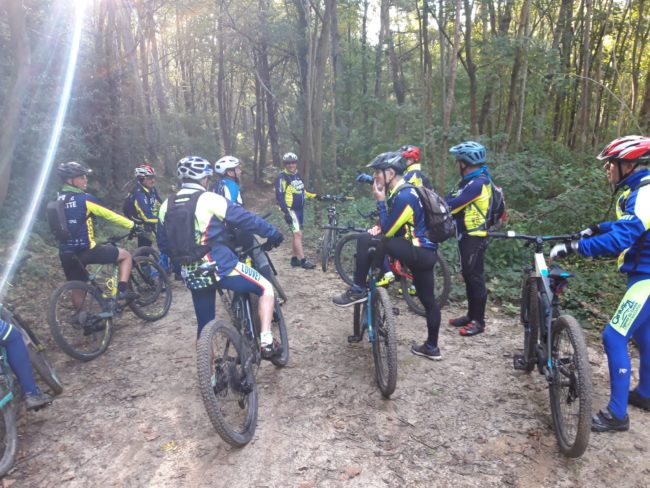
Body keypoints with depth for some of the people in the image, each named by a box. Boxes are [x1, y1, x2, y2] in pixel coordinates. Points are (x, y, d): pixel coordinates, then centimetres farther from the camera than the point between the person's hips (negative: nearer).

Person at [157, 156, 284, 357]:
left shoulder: (166, 206, 9)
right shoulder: (210, 199, -8)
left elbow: (163, 244, 18)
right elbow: (246, 219, -6)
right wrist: (273, 233, 6)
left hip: (192, 275, 6)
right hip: (220, 266, -6)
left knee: (204, 327, 20)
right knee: (266, 288, 9)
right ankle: (266, 342, 0)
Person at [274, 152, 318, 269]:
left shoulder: (297, 175, 12)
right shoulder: (282, 177, -12)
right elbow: (279, 196, -18)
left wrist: (314, 196, 15)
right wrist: (286, 212, -25)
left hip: (300, 209, 8)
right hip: (291, 210, -8)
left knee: (297, 234, 12)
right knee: (298, 234, -13)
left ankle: (294, 259, 20)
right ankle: (303, 260, -11)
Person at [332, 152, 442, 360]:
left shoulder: (404, 197, -18)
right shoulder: (402, 192, 13)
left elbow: (388, 231, -17)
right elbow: (391, 226, 19)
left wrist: (380, 201, -11)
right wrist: (378, 229, 0)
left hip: (417, 251, -10)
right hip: (425, 253, 10)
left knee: (365, 242, -17)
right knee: (428, 300, 18)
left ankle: (358, 290, -6)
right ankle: (431, 347, 31)